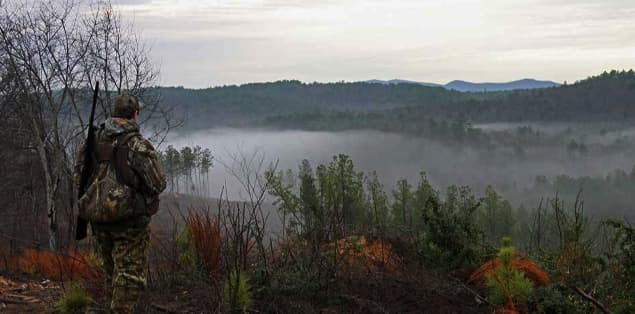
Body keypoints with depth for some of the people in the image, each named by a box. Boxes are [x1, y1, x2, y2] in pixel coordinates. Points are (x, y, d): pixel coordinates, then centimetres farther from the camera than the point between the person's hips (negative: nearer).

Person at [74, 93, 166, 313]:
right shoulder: (138, 145, -18)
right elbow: (158, 184, -16)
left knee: (111, 272, 23)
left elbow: (78, 177, 8)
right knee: (129, 276, 3)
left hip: (99, 220, 6)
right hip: (130, 222, -6)